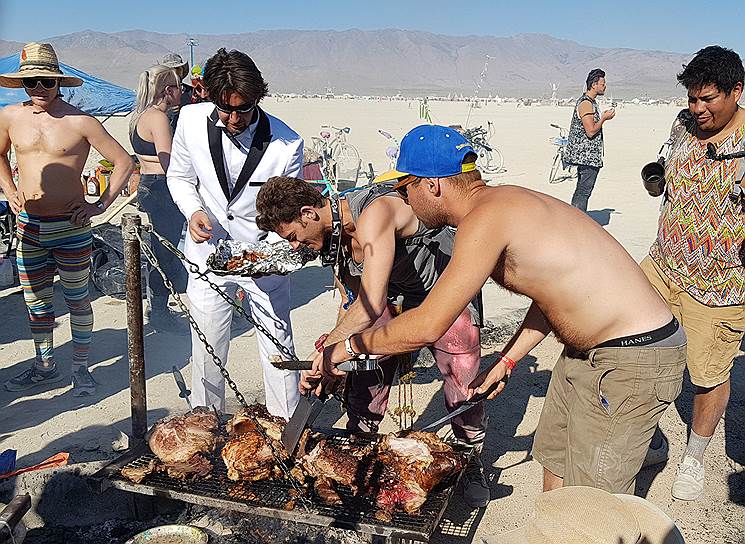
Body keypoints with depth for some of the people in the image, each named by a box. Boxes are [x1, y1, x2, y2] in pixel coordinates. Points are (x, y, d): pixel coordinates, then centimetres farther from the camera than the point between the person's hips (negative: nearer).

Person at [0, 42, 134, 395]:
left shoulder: (80, 122, -10)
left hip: (71, 227, -4)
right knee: (35, 301, 14)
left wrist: (101, 205, -9)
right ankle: (45, 366, 32)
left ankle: (81, 369, 21)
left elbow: (124, 162, -6)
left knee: (77, 300, 7)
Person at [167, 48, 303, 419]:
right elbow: (179, 177, 6)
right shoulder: (192, 120, -11)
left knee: (278, 349, 9)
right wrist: (193, 211, -13)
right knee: (207, 350, 15)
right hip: (209, 255, 2)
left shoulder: (287, 144, -18)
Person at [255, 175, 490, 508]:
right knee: (364, 383, 2)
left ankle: (471, 465, 27)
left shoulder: (374, 212, -37)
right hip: (393, 299, 7)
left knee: (464, 392, 0)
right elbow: (352, 302, 3)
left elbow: (372, 304, -44)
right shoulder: (331, 234, -9)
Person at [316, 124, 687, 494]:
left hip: (635, 359, -10)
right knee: (555, 461, 21)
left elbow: (427, 327, -25)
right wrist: (506, 361, 15)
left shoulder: (485, 219, -24)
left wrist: (348, 346, -11)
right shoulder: (505, 202, 7)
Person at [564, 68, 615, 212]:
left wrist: (602, 116, 15)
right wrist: (604, 118, -10)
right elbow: (591, 132, -21)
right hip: (588, 155, -11)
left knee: (581, 190, 15)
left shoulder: (590, 102, 17)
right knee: (584, 191, -7)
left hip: (584, 155, 11)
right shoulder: (586, 103, -16)